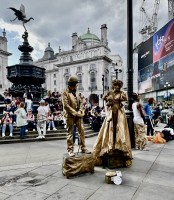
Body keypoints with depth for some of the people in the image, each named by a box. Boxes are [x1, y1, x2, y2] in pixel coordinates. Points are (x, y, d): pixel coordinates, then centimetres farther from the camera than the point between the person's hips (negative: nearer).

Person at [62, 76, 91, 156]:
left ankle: (83, 148, 16)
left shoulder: (76, 93, 16)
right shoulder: (65, 93, -5)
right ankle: (70, 150, 10)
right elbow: (66, 105, -13)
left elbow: (81, 102, 15)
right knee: (70, 132, 2)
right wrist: (75, 113, -14)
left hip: (78, 115, 6)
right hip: (70, 115, -6)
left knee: (81, 131, 5)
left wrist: (80, 111, -3)